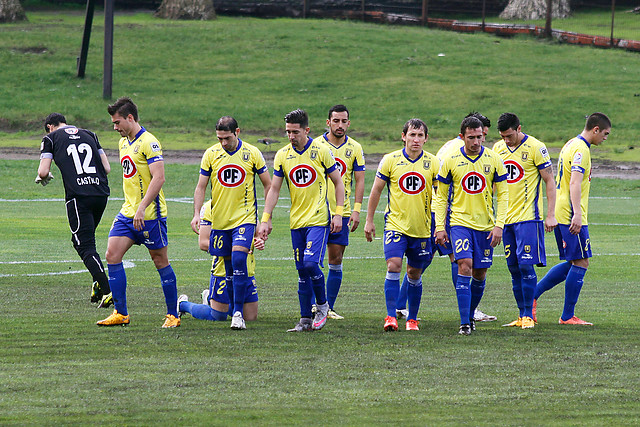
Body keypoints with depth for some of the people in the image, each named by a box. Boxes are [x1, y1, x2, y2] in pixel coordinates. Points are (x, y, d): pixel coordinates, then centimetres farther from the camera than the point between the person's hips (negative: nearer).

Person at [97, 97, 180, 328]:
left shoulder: (148, 142, -14)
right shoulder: (123, 143, 14)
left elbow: (158, 178, -22)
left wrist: (141, 209, -27)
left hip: (150, 214, -8)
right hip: (127, 213, 8)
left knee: (160, 261, 0)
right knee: (112, 255, -2)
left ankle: (173, 315, 9)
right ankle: (121, 313, 2)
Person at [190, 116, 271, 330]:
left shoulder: (252, 153, -3)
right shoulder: (211, 154, -1)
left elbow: (268, 185, 4)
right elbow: (201, 186, 2)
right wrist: (197, 214, -12)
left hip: (245, 217, -3)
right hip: (219, 219, 3)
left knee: (238, 259, -18)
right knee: (228, 264, 6)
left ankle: (238, 313, -18)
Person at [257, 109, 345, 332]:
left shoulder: (321, 151, -5)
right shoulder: (282, 155, 5)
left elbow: (338, 183, 1)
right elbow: (274, 189, 8)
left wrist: (338, 214, -6)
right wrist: (265, 220, 2)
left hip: (319, 219, -4)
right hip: (296, 221, 4)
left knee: (311, 263, -18)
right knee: (302, 271, 4)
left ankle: (322, 305, 4)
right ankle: (305, 319, 10)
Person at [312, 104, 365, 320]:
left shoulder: (355, 148, 4)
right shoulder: (316, 145, -1)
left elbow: (359, 180, 5)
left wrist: (356, 210, -4)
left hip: (342, 212, 2)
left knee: (336, 260, 3)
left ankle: (329, 307, 8)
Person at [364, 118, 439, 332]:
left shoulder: (433, 163, -1)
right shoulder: (390, 160, -2)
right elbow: (376, 190, 7)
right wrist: (369, 220, 7)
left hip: (422, 228, 1)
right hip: (395, 224, -1)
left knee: (415, 274, 8)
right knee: (393, 266, -17)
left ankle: (412, 319, 21)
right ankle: (391, 316, -15)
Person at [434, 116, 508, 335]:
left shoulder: (493, 159, -1)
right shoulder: (450, 160, -3)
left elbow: (503, 194, 3)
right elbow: (441, 196, 5)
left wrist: (499, 225, -6)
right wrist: (439, 227, -2)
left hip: (486, 225, 2)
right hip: (460, 221, -2)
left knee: (480, 273, 7)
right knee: (465, 266, -17)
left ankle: (471, 314, 29)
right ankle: (464, 323, -18)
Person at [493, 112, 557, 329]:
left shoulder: (535, 148, -8)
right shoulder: (498, 148, 9)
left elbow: (550, 182, -6)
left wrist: (551, 215, -10)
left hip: (528, 217, -6)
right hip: (507, 218, 6)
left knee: (526, 265, -12)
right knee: (514, 269, 6)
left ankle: (528, 315, -6)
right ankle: (522, 315, 12)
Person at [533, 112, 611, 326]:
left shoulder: (571, 145, 17)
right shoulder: (581, 150, -15)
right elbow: (575, 183, -26)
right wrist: (577, 214, -33)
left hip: (561, 214, 10)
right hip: (571, 216, -10)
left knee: (572, 263, 14)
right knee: (580, 263, -5)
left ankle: (532, 294, 11)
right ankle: (567, 316, -2)